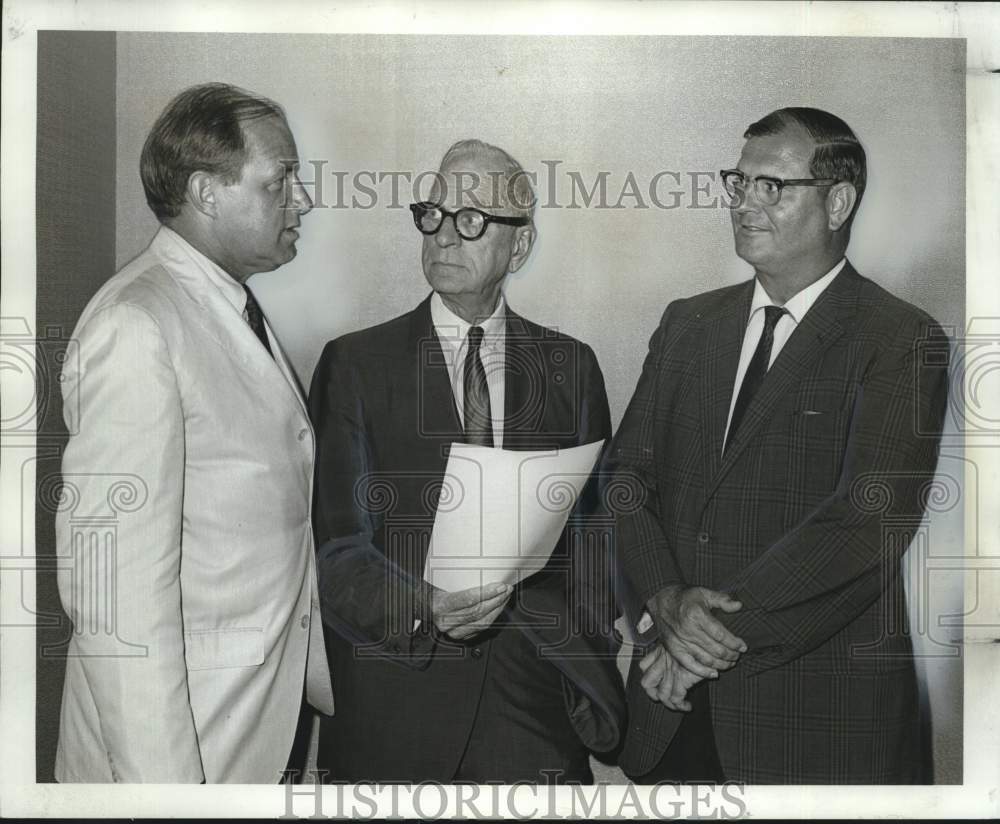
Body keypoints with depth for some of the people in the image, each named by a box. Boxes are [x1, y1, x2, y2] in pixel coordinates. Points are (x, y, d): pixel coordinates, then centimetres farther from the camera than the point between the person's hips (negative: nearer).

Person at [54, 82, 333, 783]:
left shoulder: (237, 312, 11)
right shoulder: (137, 324, -20)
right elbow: (116, 583, -24)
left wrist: (324, 682, 15)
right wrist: (161, 779, -23)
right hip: (180, 738, -8)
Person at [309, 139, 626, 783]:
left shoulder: (570, 367, 6)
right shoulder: (355, 363, -1)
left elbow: (596, 531, 8)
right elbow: (335, 543, -6)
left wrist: (594, 676, 4)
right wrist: (420, 609, -22)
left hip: (538, 693, 2)